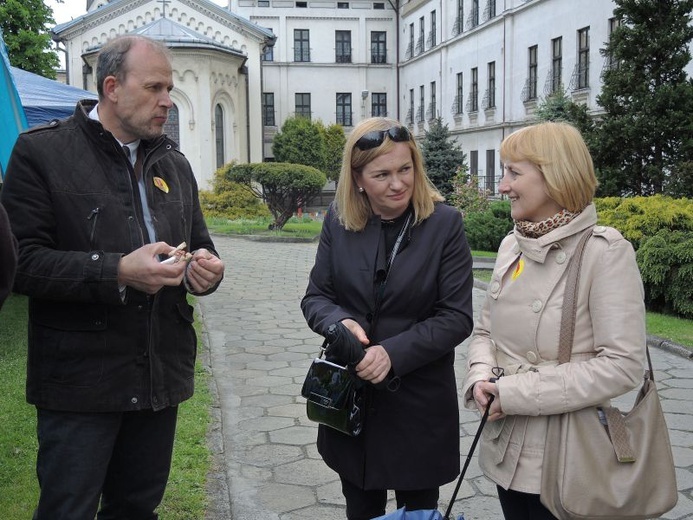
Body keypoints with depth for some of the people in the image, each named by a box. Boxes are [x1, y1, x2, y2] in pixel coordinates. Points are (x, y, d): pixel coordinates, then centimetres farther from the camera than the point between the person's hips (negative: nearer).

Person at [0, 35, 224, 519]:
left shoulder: (174, 163, 13)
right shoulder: (41, 151, -5)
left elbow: (200, 244, 22)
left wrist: (206, 268, -2)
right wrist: (118, 271, -24)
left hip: (161, 377, 6)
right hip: (79, 382, -5)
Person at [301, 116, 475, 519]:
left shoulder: (444, 222, -10)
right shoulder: (339, 221, -1)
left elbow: (457, 317, -12)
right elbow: (315, 296, 3)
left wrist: (394, 353, -24)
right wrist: (340, 322, -20)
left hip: (420, 403, -2)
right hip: (351, 398, 3)